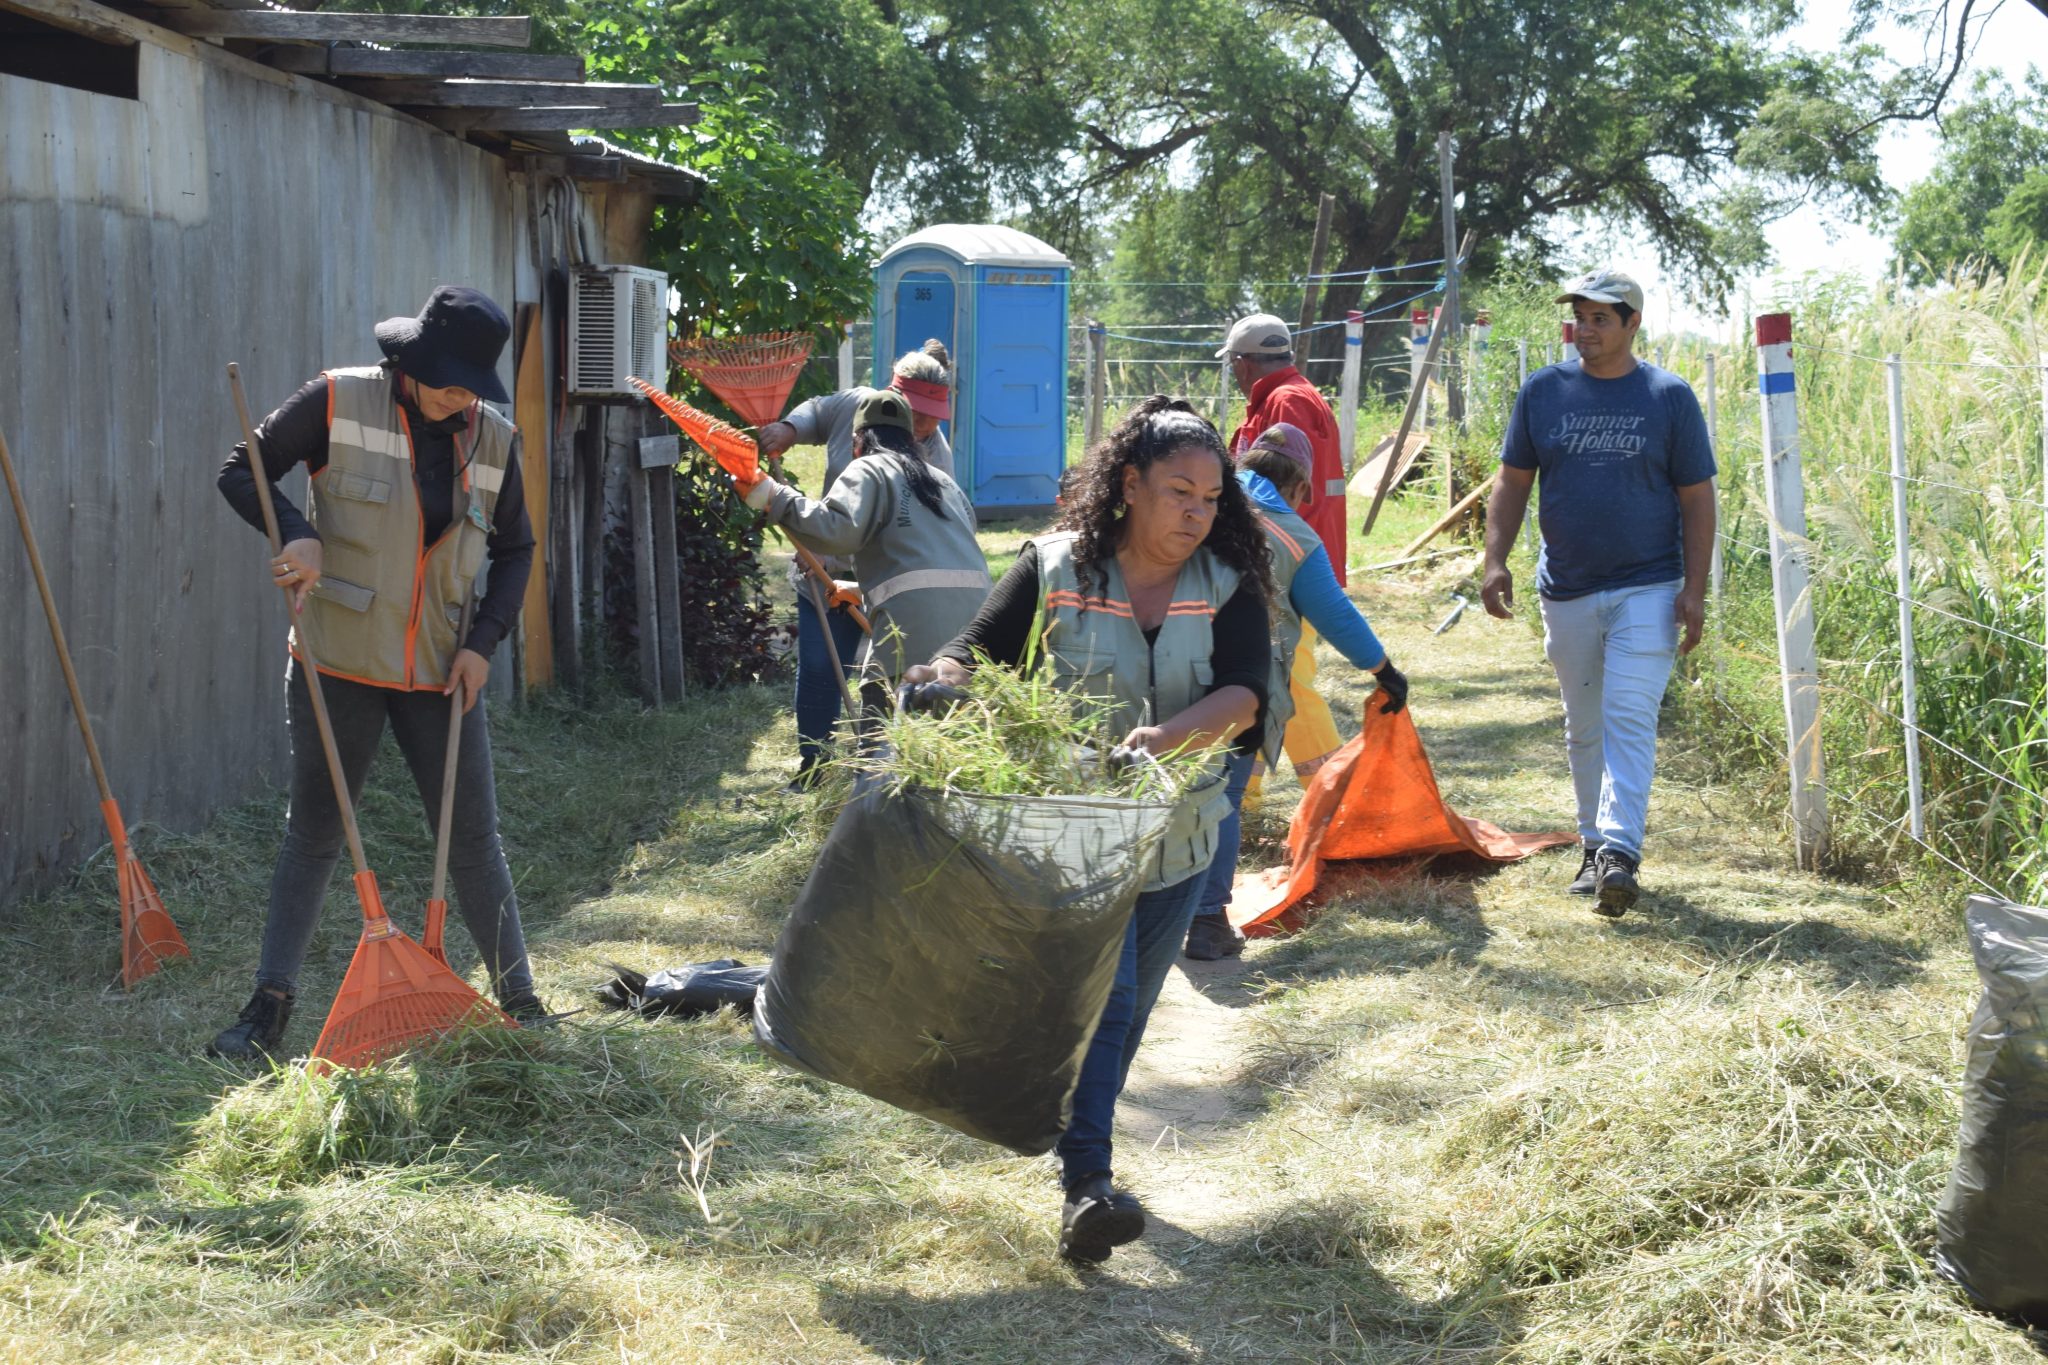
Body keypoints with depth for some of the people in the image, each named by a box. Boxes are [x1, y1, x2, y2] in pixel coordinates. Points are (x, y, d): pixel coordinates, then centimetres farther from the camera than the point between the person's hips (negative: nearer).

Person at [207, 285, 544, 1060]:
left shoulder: (493, 440, 1)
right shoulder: (338, 403, -9)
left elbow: (515, 548, 12)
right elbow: (241, 472, -4)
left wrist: (484, 641, -1)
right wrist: (295, 534, -23)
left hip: (439, 673, 2)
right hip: (340, 667, -2)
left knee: (473, 838, 6)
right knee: (313, 831, 5)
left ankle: (519, 1001, 17)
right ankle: (270, 1006, 14)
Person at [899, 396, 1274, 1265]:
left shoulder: (1228, 586, -3)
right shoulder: (1055, 570, -7)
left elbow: (1244, 695, -18)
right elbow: (977, 656, -4)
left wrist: (1169, 735, -37)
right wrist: (941, 681, -28)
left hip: (1175, 835, 4)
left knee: (1129, 1007, 16)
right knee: (1098, 995, -17)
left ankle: (1082, 1145, 37)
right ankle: (1085, 1185, -20)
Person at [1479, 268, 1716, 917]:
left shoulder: (1670, 397, -2)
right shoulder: (1544, 391, 3)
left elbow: (1696, 498, 1)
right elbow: (1513, 481, 9)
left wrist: (1694, 588, -6)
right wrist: (1496, 561, -3)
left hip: (1648, 589, -3)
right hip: (1567, 590, 3)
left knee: (1629, 720, -14)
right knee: (1584, 728, 12)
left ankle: (1620, 852, -20)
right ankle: (1593, 845, 24)